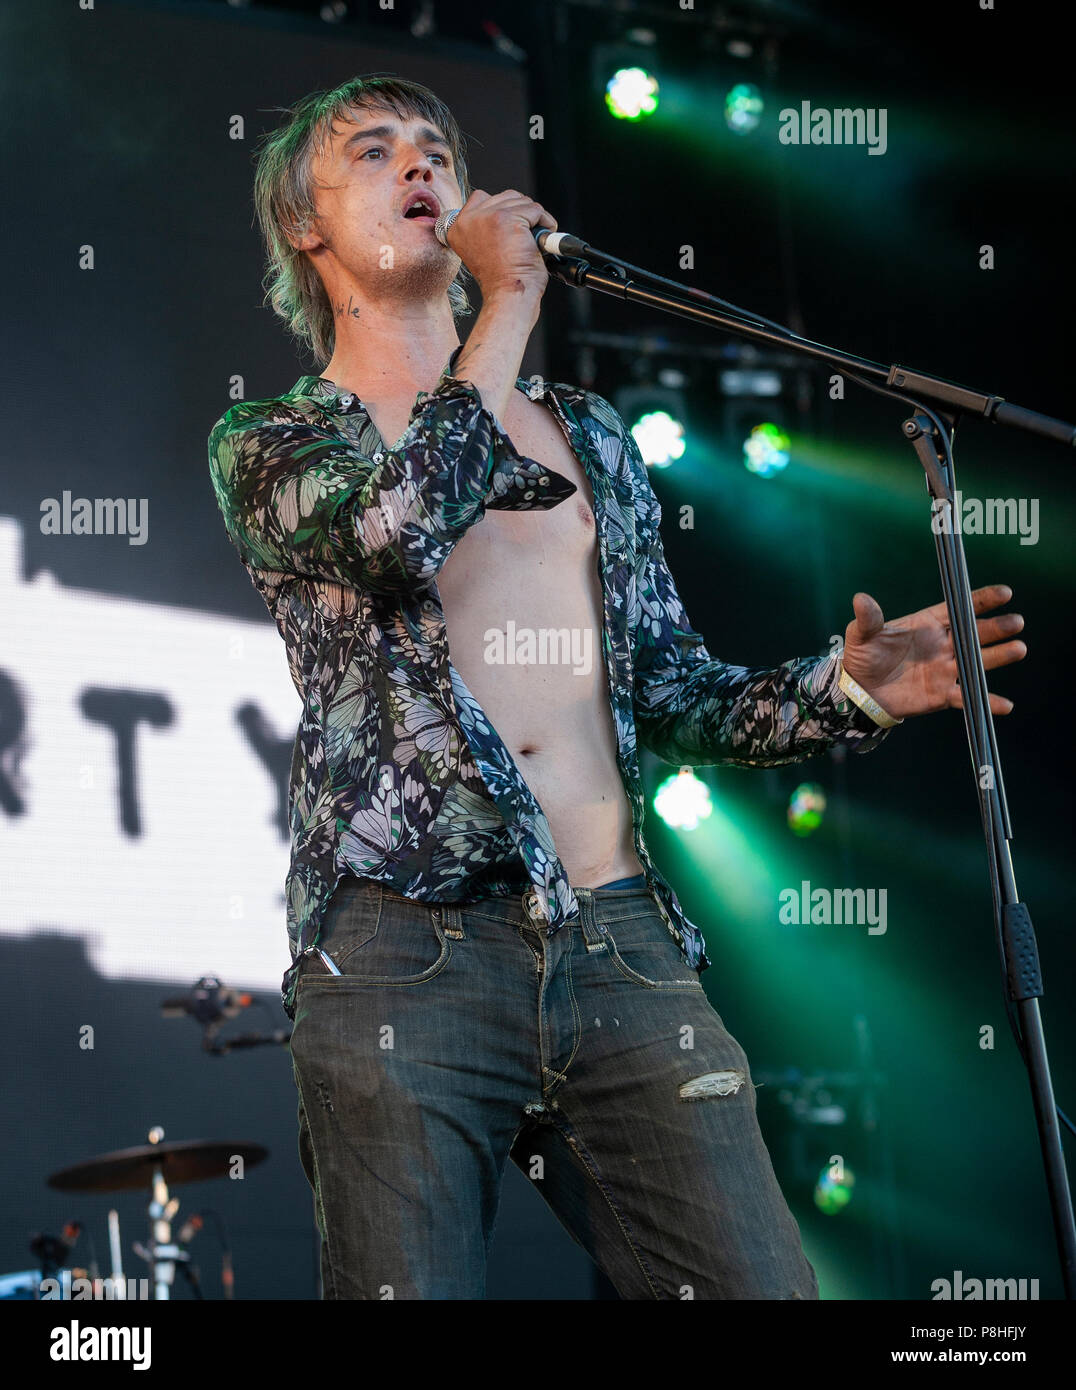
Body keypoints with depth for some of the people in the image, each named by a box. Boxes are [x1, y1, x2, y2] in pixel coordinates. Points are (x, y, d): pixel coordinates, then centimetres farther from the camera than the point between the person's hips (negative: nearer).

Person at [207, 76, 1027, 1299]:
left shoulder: (587, 435, 24)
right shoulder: (266, 442, 10)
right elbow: (396, 528, -13)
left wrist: (844, 691, 2)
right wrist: (508, 306, -3)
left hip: (623, 946, 4)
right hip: (403, 955, -3)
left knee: (762, 1286, -6)